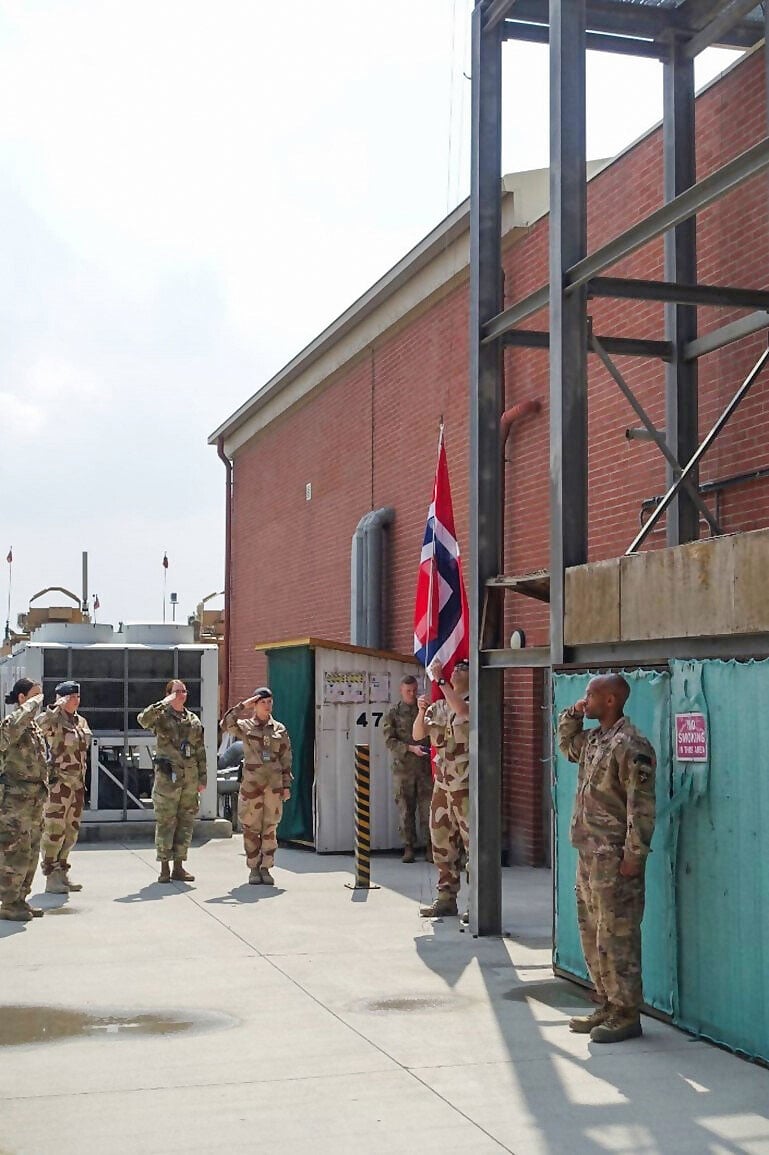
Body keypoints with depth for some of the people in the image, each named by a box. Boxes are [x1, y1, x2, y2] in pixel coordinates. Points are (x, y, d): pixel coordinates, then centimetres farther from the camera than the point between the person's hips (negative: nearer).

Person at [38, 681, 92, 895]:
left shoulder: (82, 722, 15)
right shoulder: (54, 720, -7)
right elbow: (40, 724, -31)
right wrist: (56, 707, -28)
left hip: (77, 782, 8)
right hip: (58, 782, -8)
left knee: (71, 831, 12)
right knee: (54, 830, -7)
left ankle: (62, 873, 21)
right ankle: (51, 878, -3)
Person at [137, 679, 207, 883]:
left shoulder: (194, 720, 14)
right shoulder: (162, 716, -1)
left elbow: (201, 751, 15)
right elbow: (143, 719, -24)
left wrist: (202, 777, 10)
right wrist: (164, 704, -22)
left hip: (190, 778, 5)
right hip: (168, 776, -5)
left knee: (186, 822, 7)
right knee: (165, 822, -2)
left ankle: (178, 867, 14)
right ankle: (164, 868, 3)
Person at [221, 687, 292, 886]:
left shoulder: (280, 729, 9)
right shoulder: (245, 727, 4)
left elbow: (286, 759, 10)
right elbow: (226, 724, -16)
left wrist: (286, 785, 5)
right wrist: (242, 706, -16)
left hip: (274, 783, 2)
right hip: (251, 782, -1)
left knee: (270, 828, 2)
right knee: (251, 827, 0)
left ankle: (266, 868, 10)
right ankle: (253, 868, 10)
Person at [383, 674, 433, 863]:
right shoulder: (393, 713, 4)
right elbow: (389, 741, -3)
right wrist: (411, 748, -16)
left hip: (425, 766, 1)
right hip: (403, 767, -1)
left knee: (427, 808, -3)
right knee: (405, 809, 2)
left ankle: (430, 848, 5)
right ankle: (408, 848, 10)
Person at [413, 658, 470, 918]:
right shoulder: (438, 707, 14)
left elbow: (462, 711, -27)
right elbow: (418, 735, 9)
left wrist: (441, 680, -23)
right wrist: (421, 711, -9)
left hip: (467, 785, -7)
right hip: (442, 784, 7)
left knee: (474, 844, -5)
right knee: (442, 843, 10)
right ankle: (446, 898, 19)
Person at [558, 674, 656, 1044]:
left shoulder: (631, 745, -17)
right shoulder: (592, 738, 11)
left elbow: (641, 807, -19)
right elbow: (567, 746, 34)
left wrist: (634, 855, -20)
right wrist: (572, 716, 16)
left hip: (615, 858, -10)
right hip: (588, 853, 10)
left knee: (616, 936, -3)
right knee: (592, 932, 15)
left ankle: (626, 1014, 5)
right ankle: (607, 1004, 25)